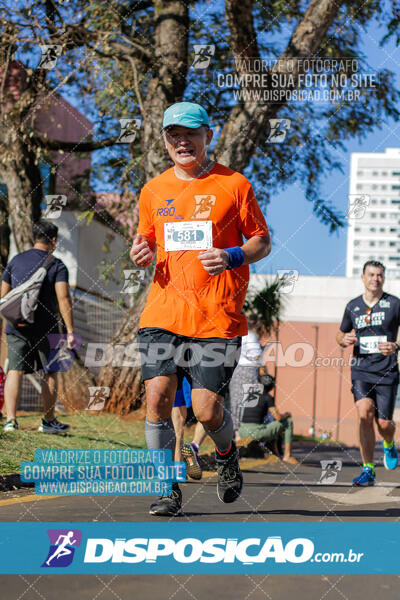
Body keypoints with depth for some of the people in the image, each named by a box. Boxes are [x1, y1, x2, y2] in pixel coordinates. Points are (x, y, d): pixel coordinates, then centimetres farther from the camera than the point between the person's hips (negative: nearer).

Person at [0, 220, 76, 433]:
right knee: (50, 373, 11)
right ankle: (48, 421, 19)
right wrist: (70, 332, -16)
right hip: (44, 328, -3)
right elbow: (63, 299, -15)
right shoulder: (56, 265, -5)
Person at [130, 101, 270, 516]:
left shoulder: (233, 185, 2)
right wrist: (140, 254, 0)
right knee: (157, 395, -11)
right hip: (163, 312, 3)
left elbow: (262, 242, 6)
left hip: (217, 317, -3)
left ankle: (226, 455, 27)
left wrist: (232, 257, -14)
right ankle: (167, 487, 4)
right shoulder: (153, 191, 12)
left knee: (206, 408, -8)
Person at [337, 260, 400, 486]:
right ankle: (368, 470, -13)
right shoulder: (353, 306, 9)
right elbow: (341, 334, 22)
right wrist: (344, 340, -1)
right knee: (365, 414, -19)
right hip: (361, 369, 1)